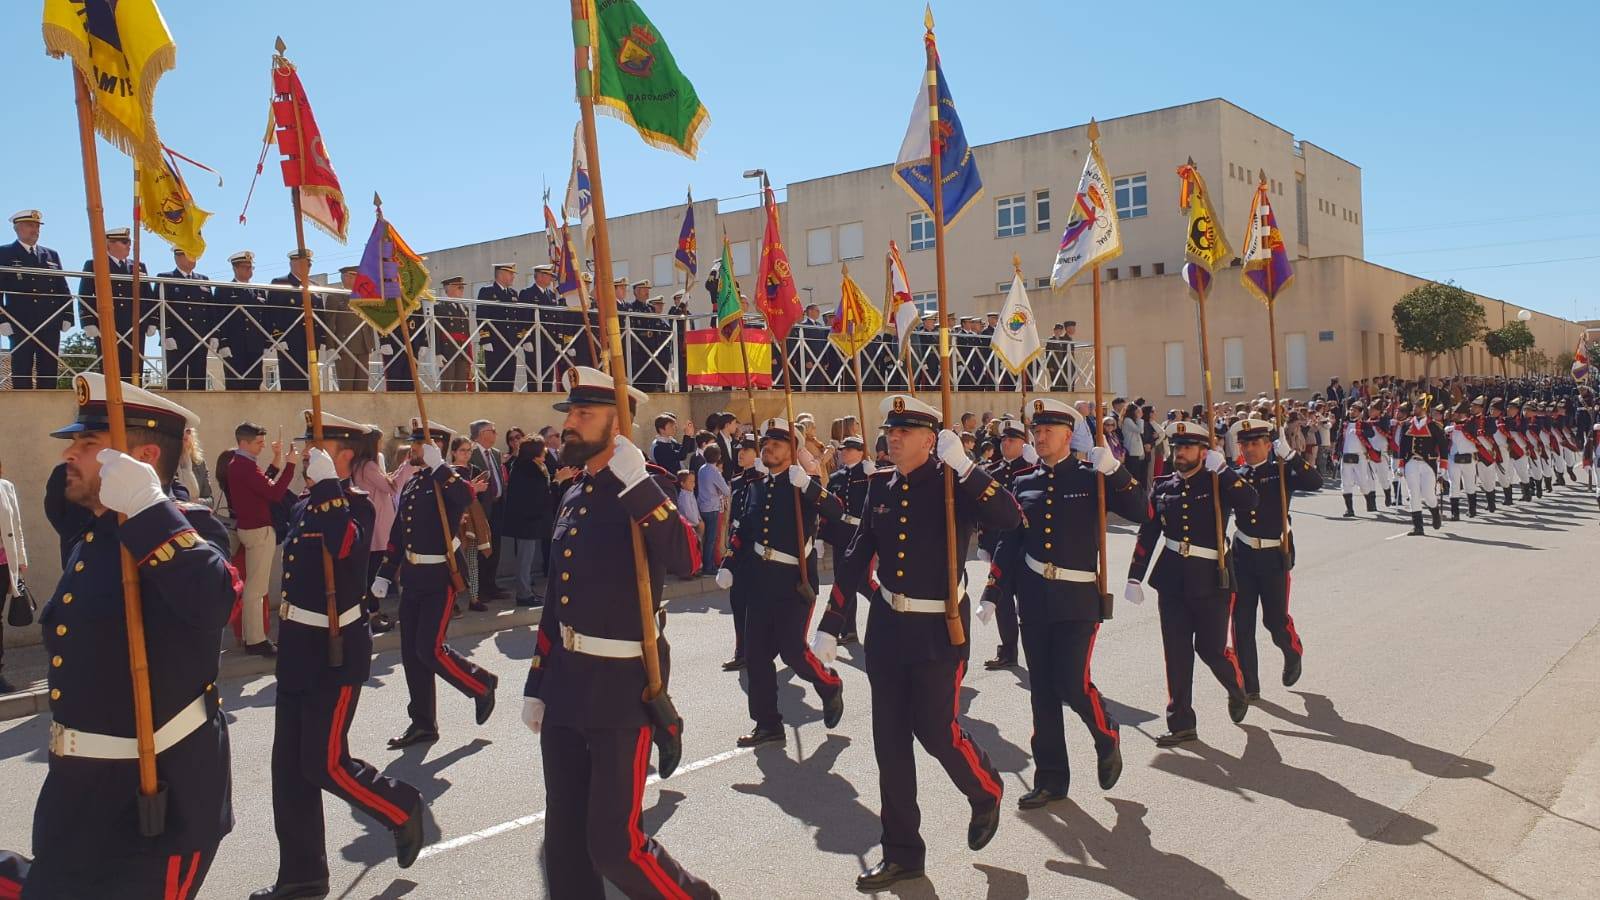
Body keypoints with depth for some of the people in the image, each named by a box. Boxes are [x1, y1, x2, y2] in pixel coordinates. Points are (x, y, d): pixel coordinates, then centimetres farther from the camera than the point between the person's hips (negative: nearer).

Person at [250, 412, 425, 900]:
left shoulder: (358, 504, -12)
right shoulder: (303, 507, 11)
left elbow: (345, 546, -35)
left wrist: (327, 484, -30)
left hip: (336, 651, -8)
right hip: (297, 648, 8)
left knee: (324, 762, -5)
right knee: (289, 766, 10)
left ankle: (403, 807, 19)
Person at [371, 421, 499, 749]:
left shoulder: (448, 481, -10)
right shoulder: (411, 484, 12)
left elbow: (466, 496, -36)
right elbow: (397, 534, 18)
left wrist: (437, 465, -32)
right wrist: (385, 573, 16)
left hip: (441, 577, -8)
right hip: (412, 577, 8)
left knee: (429, 649, -10)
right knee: (411, 652, 9)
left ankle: (482, 684, 15)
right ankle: (423, 724, 20)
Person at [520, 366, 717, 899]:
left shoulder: (645, 490, -11)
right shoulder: (573, 498, 11)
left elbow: (686, 560, -30)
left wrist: (636, 484, -36)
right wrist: (537, 685, 18)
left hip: (622, 684, -7)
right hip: (566, 679, 8)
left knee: (613, 844, -3)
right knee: (564, 841, 14)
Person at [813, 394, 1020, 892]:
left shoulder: (953, 484, -10)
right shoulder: (881, 486, 5)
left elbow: (1009, 518, -27)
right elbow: (856, 557, 9)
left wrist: (963, 465, -31)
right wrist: (830, 624, 9)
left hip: (938, 628, -5)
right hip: (886, 626, 5)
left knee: (935, 729, 0)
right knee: (890, 739, 8)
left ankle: (986, 791, 33)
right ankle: (901, 851, 21)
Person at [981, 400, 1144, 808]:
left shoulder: (1091, 475, -2)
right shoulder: (1024, 481, 8)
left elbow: (1139, 512, -10)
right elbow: (1009, 541, 10)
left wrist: (1115, 470, -22)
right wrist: (992, 594, 7)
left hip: (1078, 599, -4)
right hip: (1033, 599, 4)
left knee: (1072, 682, -10)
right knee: (1042, 690, 7)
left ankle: (1107, 736, 23)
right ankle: (1050, 778, 19)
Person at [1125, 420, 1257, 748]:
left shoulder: (1218, 484, -1)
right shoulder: (1163, 489, 8)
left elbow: (1250, 502, -22)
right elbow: (1147, 536, 8)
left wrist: (1223, 469, -26)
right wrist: (1134, 577, 4)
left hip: (1211, 581, -3)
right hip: (1172, 580, 3)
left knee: (1211, 648, 2)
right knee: (1177, 653, 3)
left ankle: (1237, 689, 36)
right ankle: (1181, 723, 12)